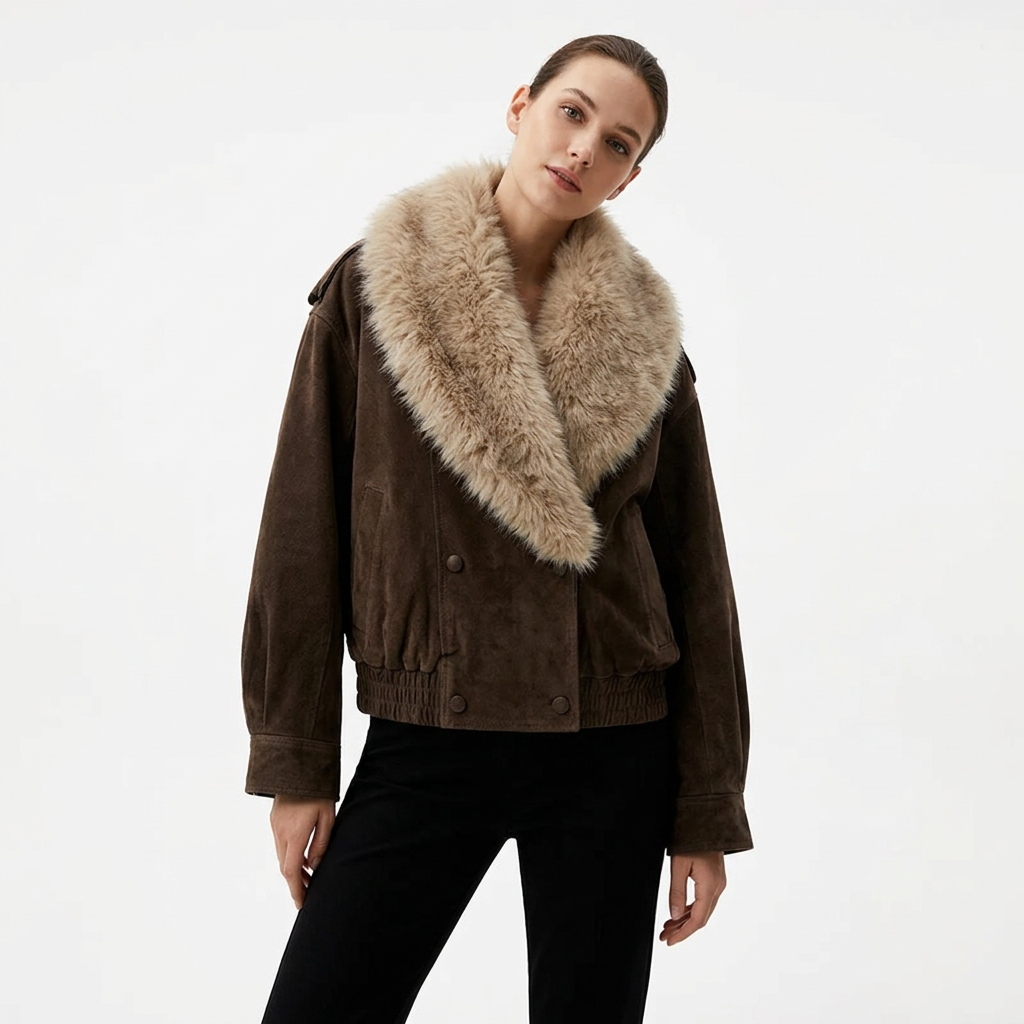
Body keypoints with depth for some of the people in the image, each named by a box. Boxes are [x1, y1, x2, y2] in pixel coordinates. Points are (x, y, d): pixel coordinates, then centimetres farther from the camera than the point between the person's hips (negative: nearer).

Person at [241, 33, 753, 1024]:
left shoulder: (644, 338, 1)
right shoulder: (374, 287, -3)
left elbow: (694, 574, 3)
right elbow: (305, 527, -2)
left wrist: (707, 810, 2)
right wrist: (295, 762, -4)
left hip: (612, 756, 1)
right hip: (424, 747, -1)